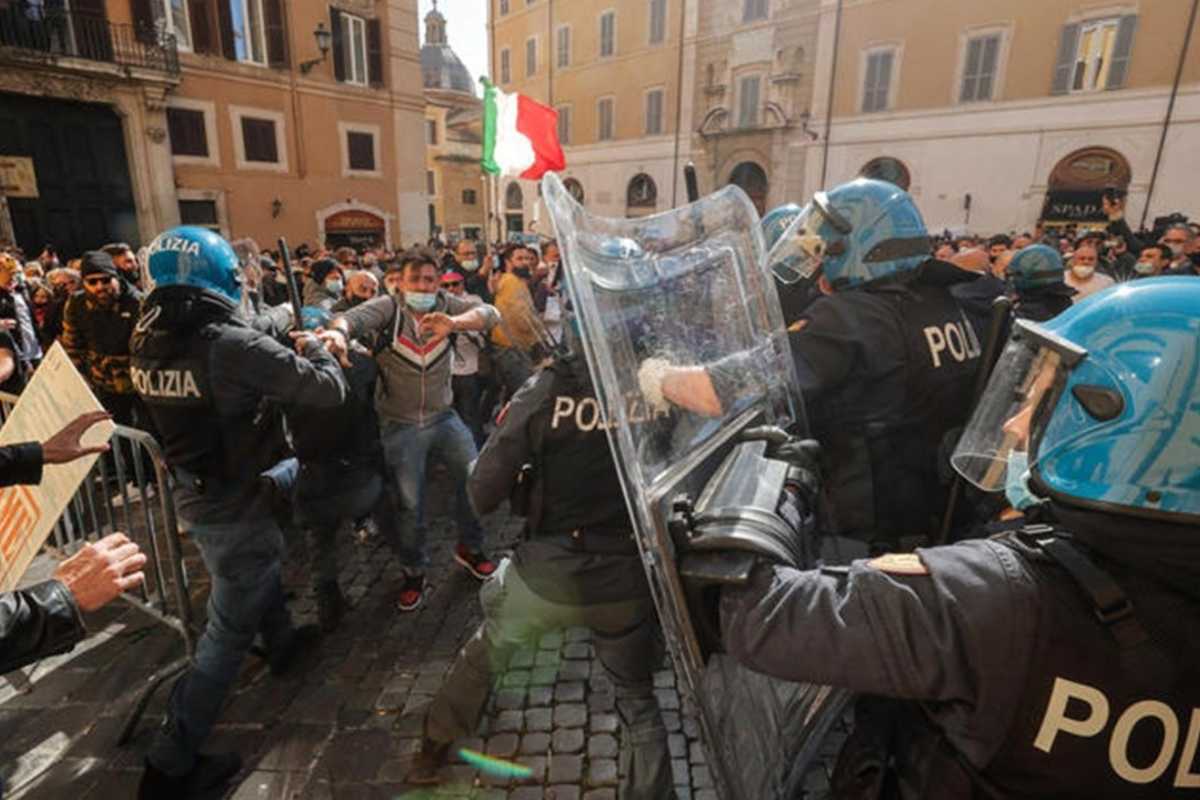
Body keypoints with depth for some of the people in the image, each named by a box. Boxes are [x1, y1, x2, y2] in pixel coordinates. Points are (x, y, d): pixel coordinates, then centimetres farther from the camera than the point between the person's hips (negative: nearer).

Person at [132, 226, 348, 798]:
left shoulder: (148, 341, -3)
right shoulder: (233, 344, -27)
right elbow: (330, 390, -24)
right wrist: (313, 347, -4)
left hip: (194, 498, 9)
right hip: (237, 507, -8)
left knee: (260, 571, 32)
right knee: (228, 632, 6)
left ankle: (281, 642, 55)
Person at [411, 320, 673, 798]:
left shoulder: (547, 388, -14)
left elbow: (482, 496, -10)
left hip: (547, 573, 0)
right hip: (628, 579, 0)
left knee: (485, 651, 29)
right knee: (638, 698, 25)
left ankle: (435, 748, 52)